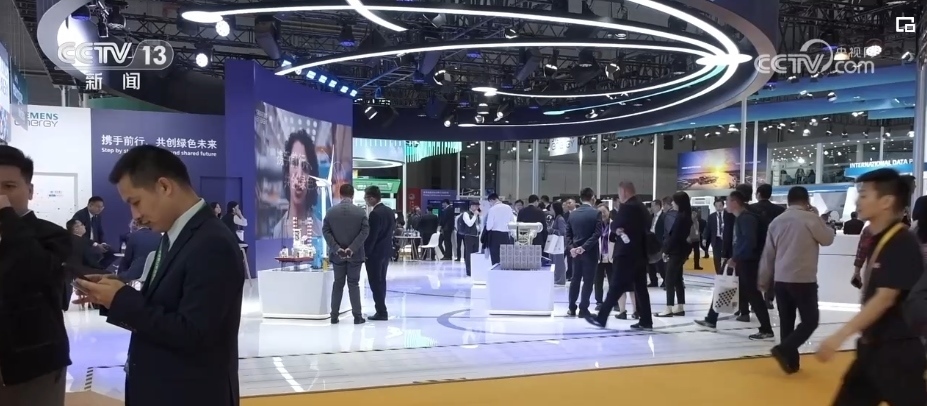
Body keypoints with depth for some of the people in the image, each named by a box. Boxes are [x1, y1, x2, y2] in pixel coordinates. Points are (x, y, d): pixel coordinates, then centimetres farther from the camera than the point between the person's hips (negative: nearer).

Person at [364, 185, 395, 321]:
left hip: (375, 253, -9)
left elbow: (371, 236, -19)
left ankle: (381, 312, 0)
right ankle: (381, 310, 20)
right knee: (381, 281, 15)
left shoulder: (375, 214, -19)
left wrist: (365, 252, -12)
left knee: (375, 282, -2)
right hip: (386, 251, 9)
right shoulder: (390, 211, 8)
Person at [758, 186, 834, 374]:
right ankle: (784, 350, -12)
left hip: (780, 280, 6)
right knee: (810, 320, 4)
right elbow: (828, 238, 7)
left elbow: (768, 255, 11)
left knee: (786, 322, 11)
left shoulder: (776, 221, 8)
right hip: (804, 280, -5)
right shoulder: (810, 218, -9)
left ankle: (790, 361, 15)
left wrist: (764, 282, 18)